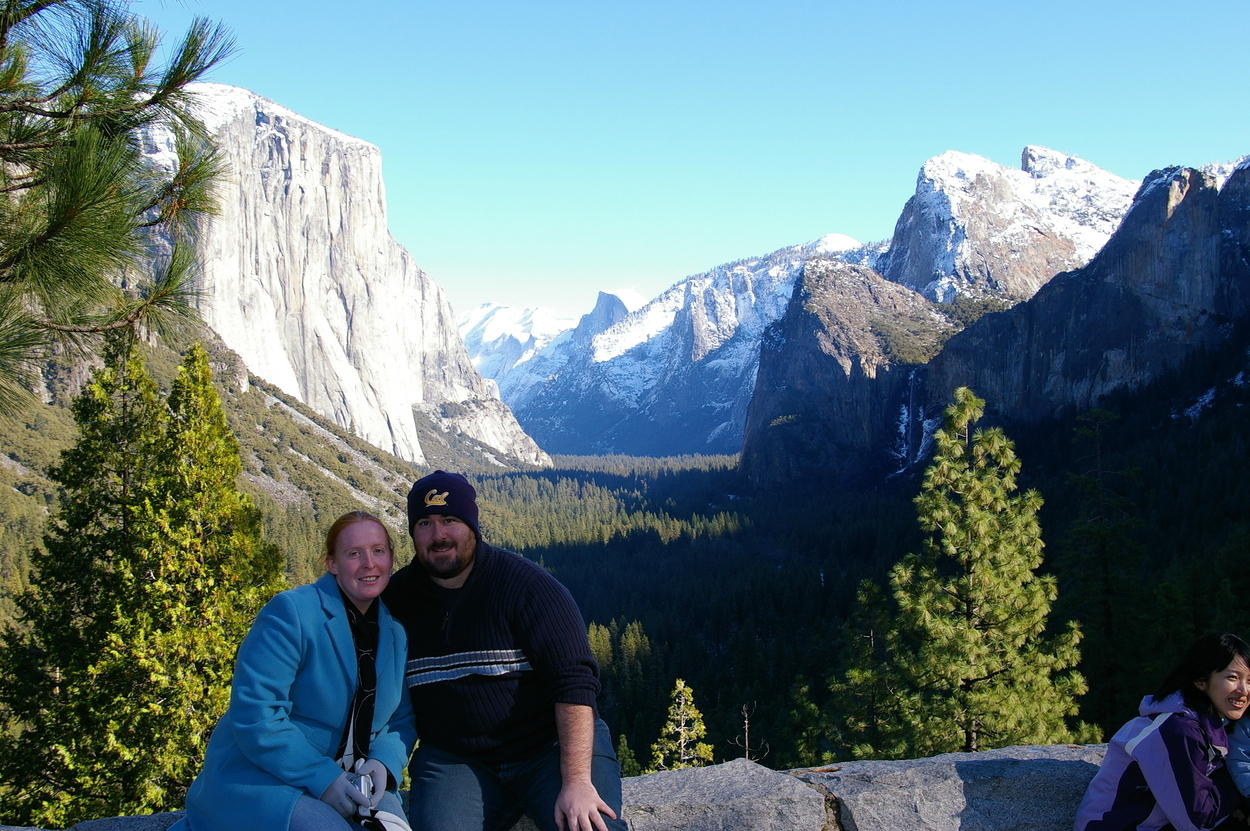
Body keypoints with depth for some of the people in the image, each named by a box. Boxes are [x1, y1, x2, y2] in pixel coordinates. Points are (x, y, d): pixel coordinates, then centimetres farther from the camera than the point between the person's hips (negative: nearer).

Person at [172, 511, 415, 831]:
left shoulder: (396, 632, 7)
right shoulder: (290, 613, -14)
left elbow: (401, 718, 11)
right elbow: (255, 715, -20)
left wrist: (384, 763, -11)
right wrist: (322, 778, -24)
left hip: (345, 781, 5)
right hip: (261, 778, -5)